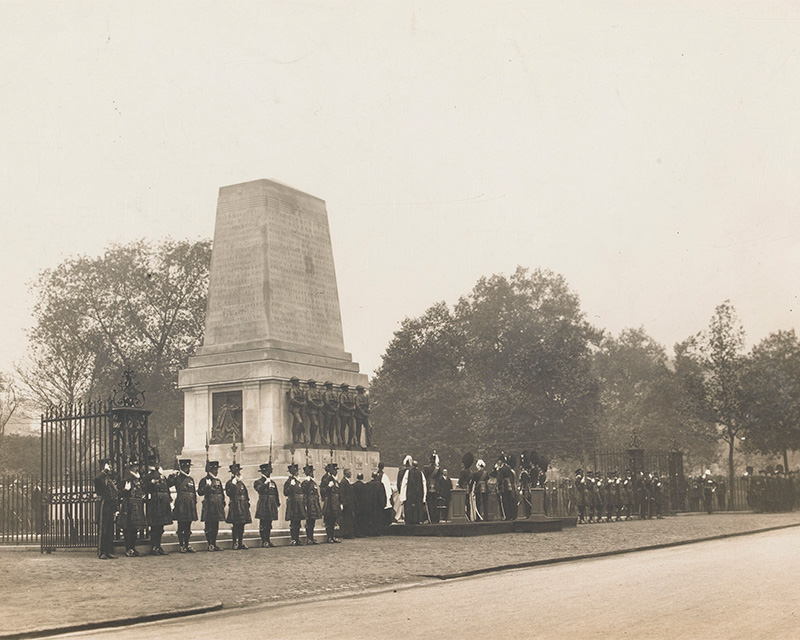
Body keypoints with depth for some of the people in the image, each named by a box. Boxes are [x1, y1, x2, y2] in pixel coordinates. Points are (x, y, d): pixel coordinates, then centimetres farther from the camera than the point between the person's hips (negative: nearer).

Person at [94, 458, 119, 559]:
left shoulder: (111, 479, 17)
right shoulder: (101, 478, -6)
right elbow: (96, 478, -34)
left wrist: (117, 509, 12)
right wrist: (105, 470, -20)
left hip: (112, 506, 7)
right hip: (104, 505, -7)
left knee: (110, 529, 8)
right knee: (103, 529, -4)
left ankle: (109, 552, 13)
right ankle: (101, 552, -2)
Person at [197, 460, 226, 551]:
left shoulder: (218, 481, 17)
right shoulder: (204, 480, -3)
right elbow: (200, 492, -9)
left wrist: (223, 503, 10)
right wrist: (207, 487, -25)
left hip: (217, 506, 6)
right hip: (208, 507, -6)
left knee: (215, 527, 8)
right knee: (209, 526, -5)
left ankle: (214, 544, 13)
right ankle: (209, 544, -1)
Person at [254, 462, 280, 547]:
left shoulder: (272, 482, 17)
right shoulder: (258, 482, -1)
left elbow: (276, 494, 19)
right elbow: (260, 489, -22)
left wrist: (277, 503, 12)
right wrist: (266, 482, -19)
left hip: (271, 507, 6)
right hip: (263, 506, -6)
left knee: (269, 524, 10)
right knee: (263, 524, -5)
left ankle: (268, 540, 16)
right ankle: (264, 541, -2)